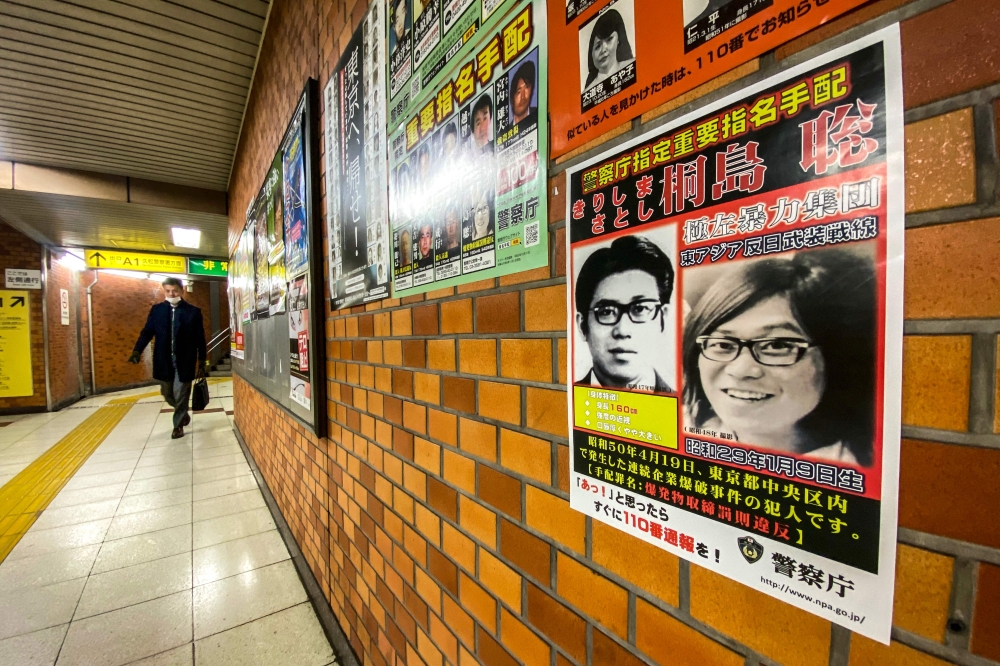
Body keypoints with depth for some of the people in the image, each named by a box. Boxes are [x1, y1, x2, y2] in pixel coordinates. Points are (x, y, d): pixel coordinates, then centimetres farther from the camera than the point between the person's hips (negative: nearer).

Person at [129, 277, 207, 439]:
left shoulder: (193, 311, -3)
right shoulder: (156, 310, 5)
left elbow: (200, 338, -1)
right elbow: (147, 332, 4)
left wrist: (202, 361, -2)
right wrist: (137, 351, -13)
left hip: (184, 361, -3)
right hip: (164, 361, 4)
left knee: (180, 395, 2)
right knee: (167, 394, 14)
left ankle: (178, 426, 17)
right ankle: (183, 413, 40)